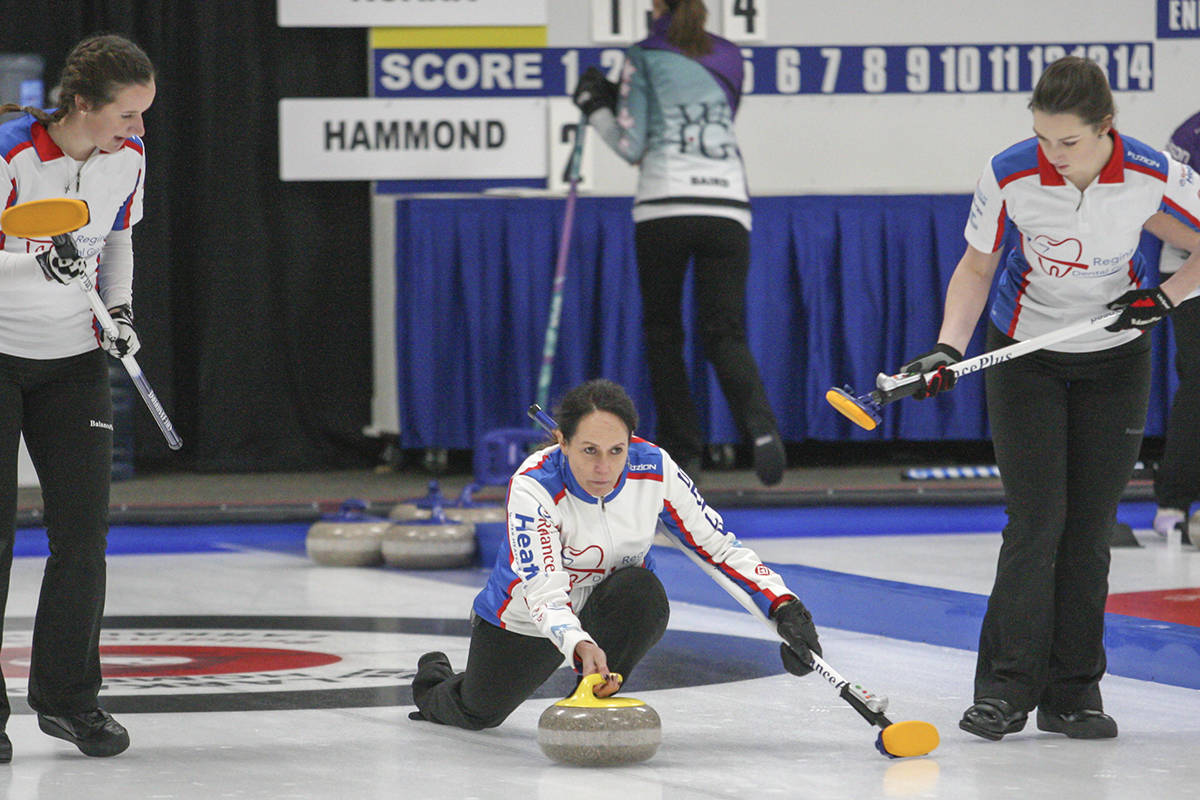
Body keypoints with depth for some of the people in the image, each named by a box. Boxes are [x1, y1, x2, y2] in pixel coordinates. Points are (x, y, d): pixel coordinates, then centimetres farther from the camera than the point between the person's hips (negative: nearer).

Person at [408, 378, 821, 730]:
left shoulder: (655, 469, -25)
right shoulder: (533, 486, -35)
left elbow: (719, 546, -18)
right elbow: (543, 591, -42)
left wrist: (784, 606, -31)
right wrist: (579, 646, -62)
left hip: (611, 607, 1)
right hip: (528, 618, -1)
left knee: (641, 588, -33)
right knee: (476, 715, 16)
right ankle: (435, 679, 52)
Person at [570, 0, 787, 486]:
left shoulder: (644, 58, 2)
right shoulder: (728, 58, 16)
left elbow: (631, 146, 0)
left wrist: (596, 109, 17)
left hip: (664, 208, -3)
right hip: (728, 206, 3)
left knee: (662, 331, 11)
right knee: (725, 332, 0)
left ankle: (681, 451, 7)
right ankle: (760, 425, -26)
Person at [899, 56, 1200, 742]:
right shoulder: (1009, 175, -20)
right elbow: (977, 267, -5)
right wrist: (949, 347, -17)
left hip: (1115, 357, 1)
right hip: (1026, 352, -1)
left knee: (1091, 528, 1)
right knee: (1036, 519, -10)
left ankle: (1073, 692, 8)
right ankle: (1007, 687, -6)